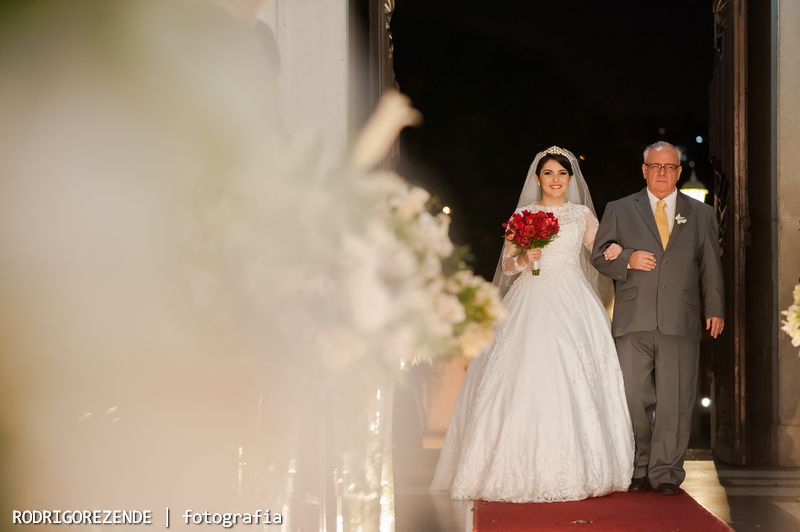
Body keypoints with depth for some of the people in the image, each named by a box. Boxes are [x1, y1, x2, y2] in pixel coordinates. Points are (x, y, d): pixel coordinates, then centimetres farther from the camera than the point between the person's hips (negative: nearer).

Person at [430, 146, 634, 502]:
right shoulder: (523, 215, 10)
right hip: (532, 301, -1)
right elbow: (507, 265, 10)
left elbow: (603, 253, 14)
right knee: (528, 383, -10)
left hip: (572, 303, 1)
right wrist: (524, 259, -11)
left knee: (573, 385, -7)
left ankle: (573, 470, -2)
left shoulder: (583, 214, 13)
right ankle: (526, 470, -8)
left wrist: (618, 251, -7)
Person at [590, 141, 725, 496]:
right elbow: (599, 256, 10)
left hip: (681, 323, 0)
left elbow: (711, 266, 12)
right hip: (633, 322, 0)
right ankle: (638, 469, 10)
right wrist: (628, 260, -9)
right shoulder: (619, 211, 12)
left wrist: (715, 310, 4)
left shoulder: (701, 214, 15)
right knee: (632, 397, -3)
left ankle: (666, 472, 8)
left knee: (675, 401, -1)